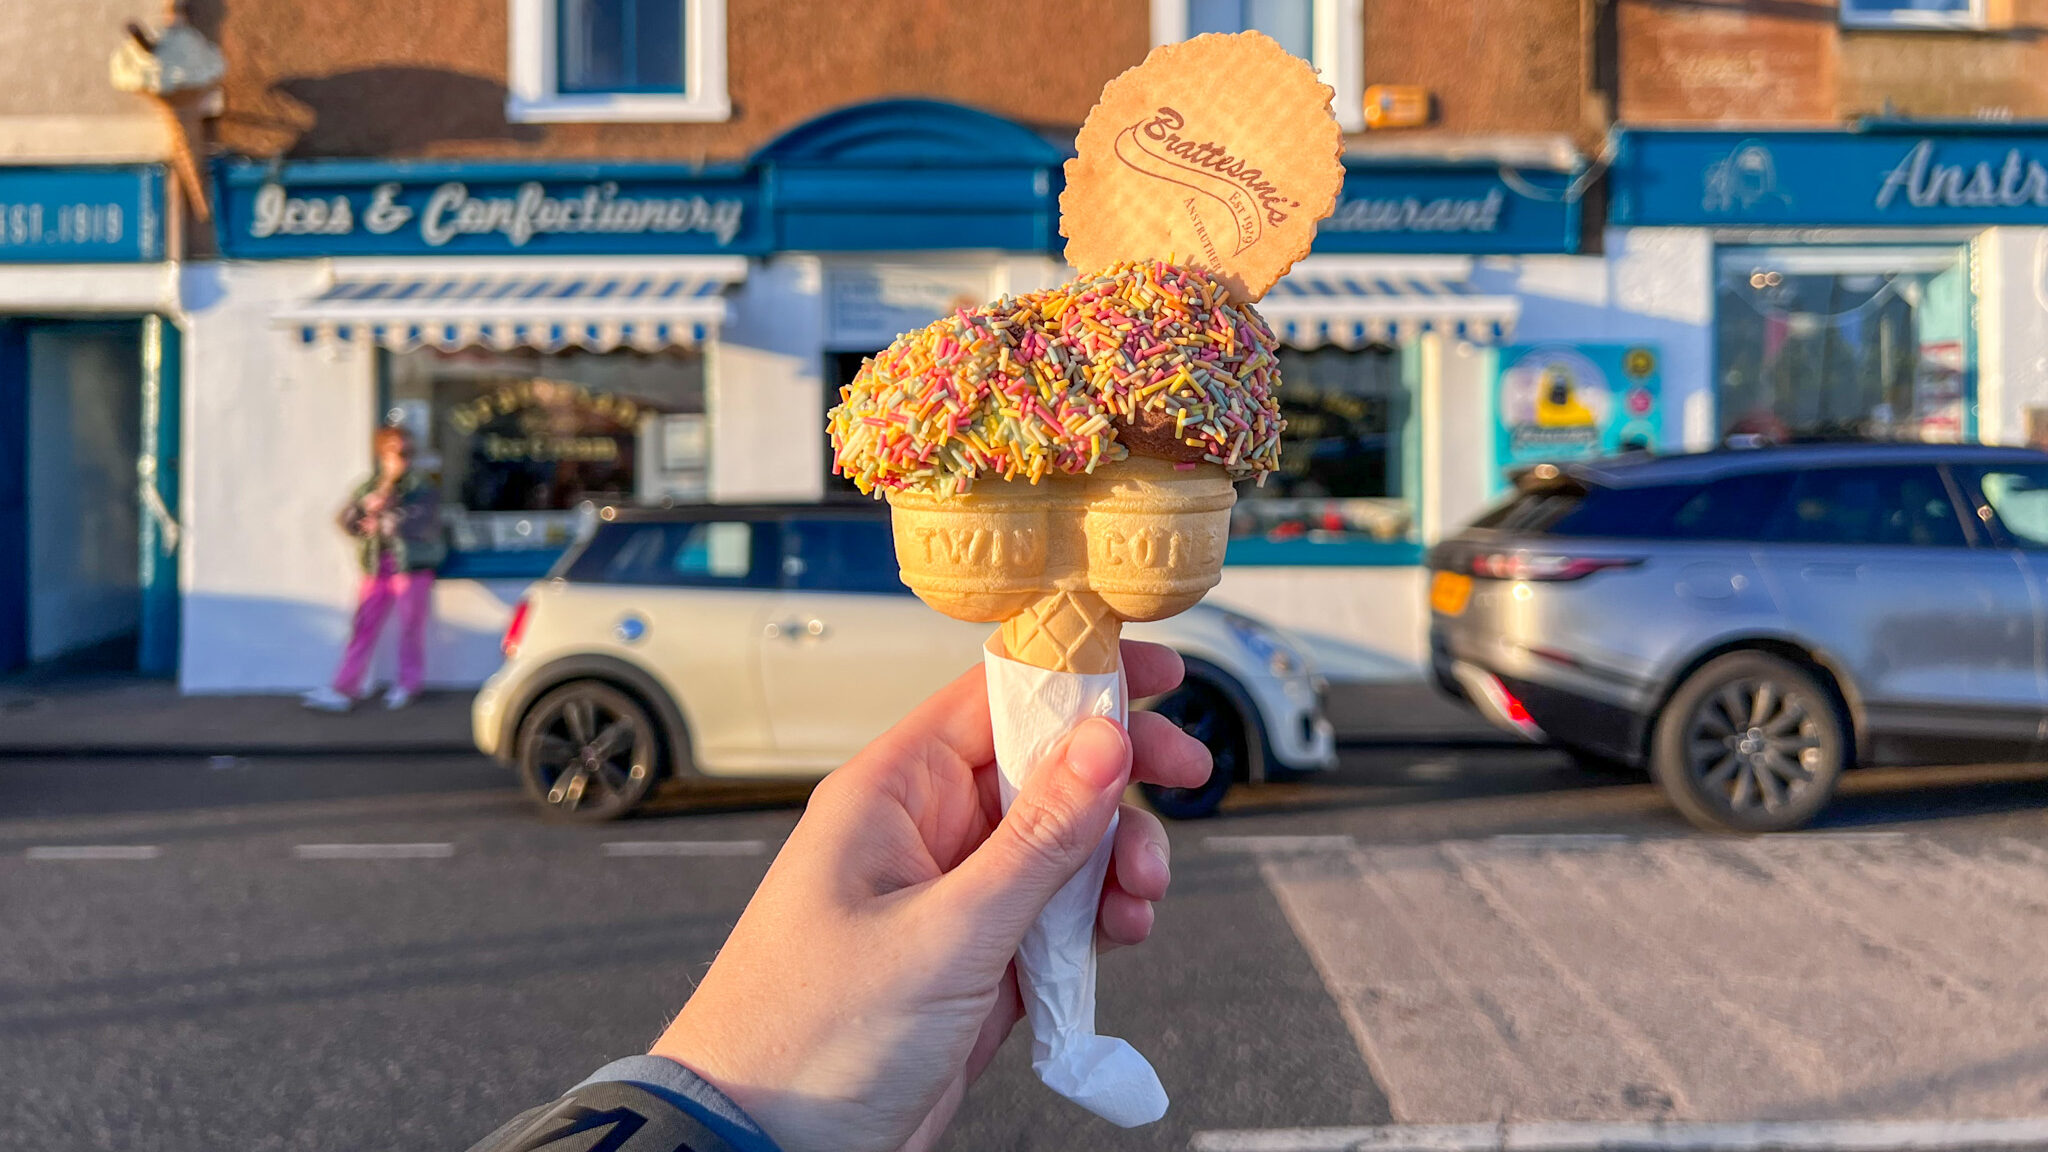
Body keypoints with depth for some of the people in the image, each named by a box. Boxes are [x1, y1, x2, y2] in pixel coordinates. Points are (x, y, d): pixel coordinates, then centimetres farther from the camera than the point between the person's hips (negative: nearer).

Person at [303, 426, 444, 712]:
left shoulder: (423, 491, -2)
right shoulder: (368, 488, 11)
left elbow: (415, 524, -16)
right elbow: (348, 522, 2)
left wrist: (382, 523, -7)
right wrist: (368, 505, -14)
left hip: (413, 568, -3)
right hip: (377, 569, 3)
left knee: (411, 629, 4)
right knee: (363, 628, 1)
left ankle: (408, 684, 20)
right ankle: (344, 689, 1)